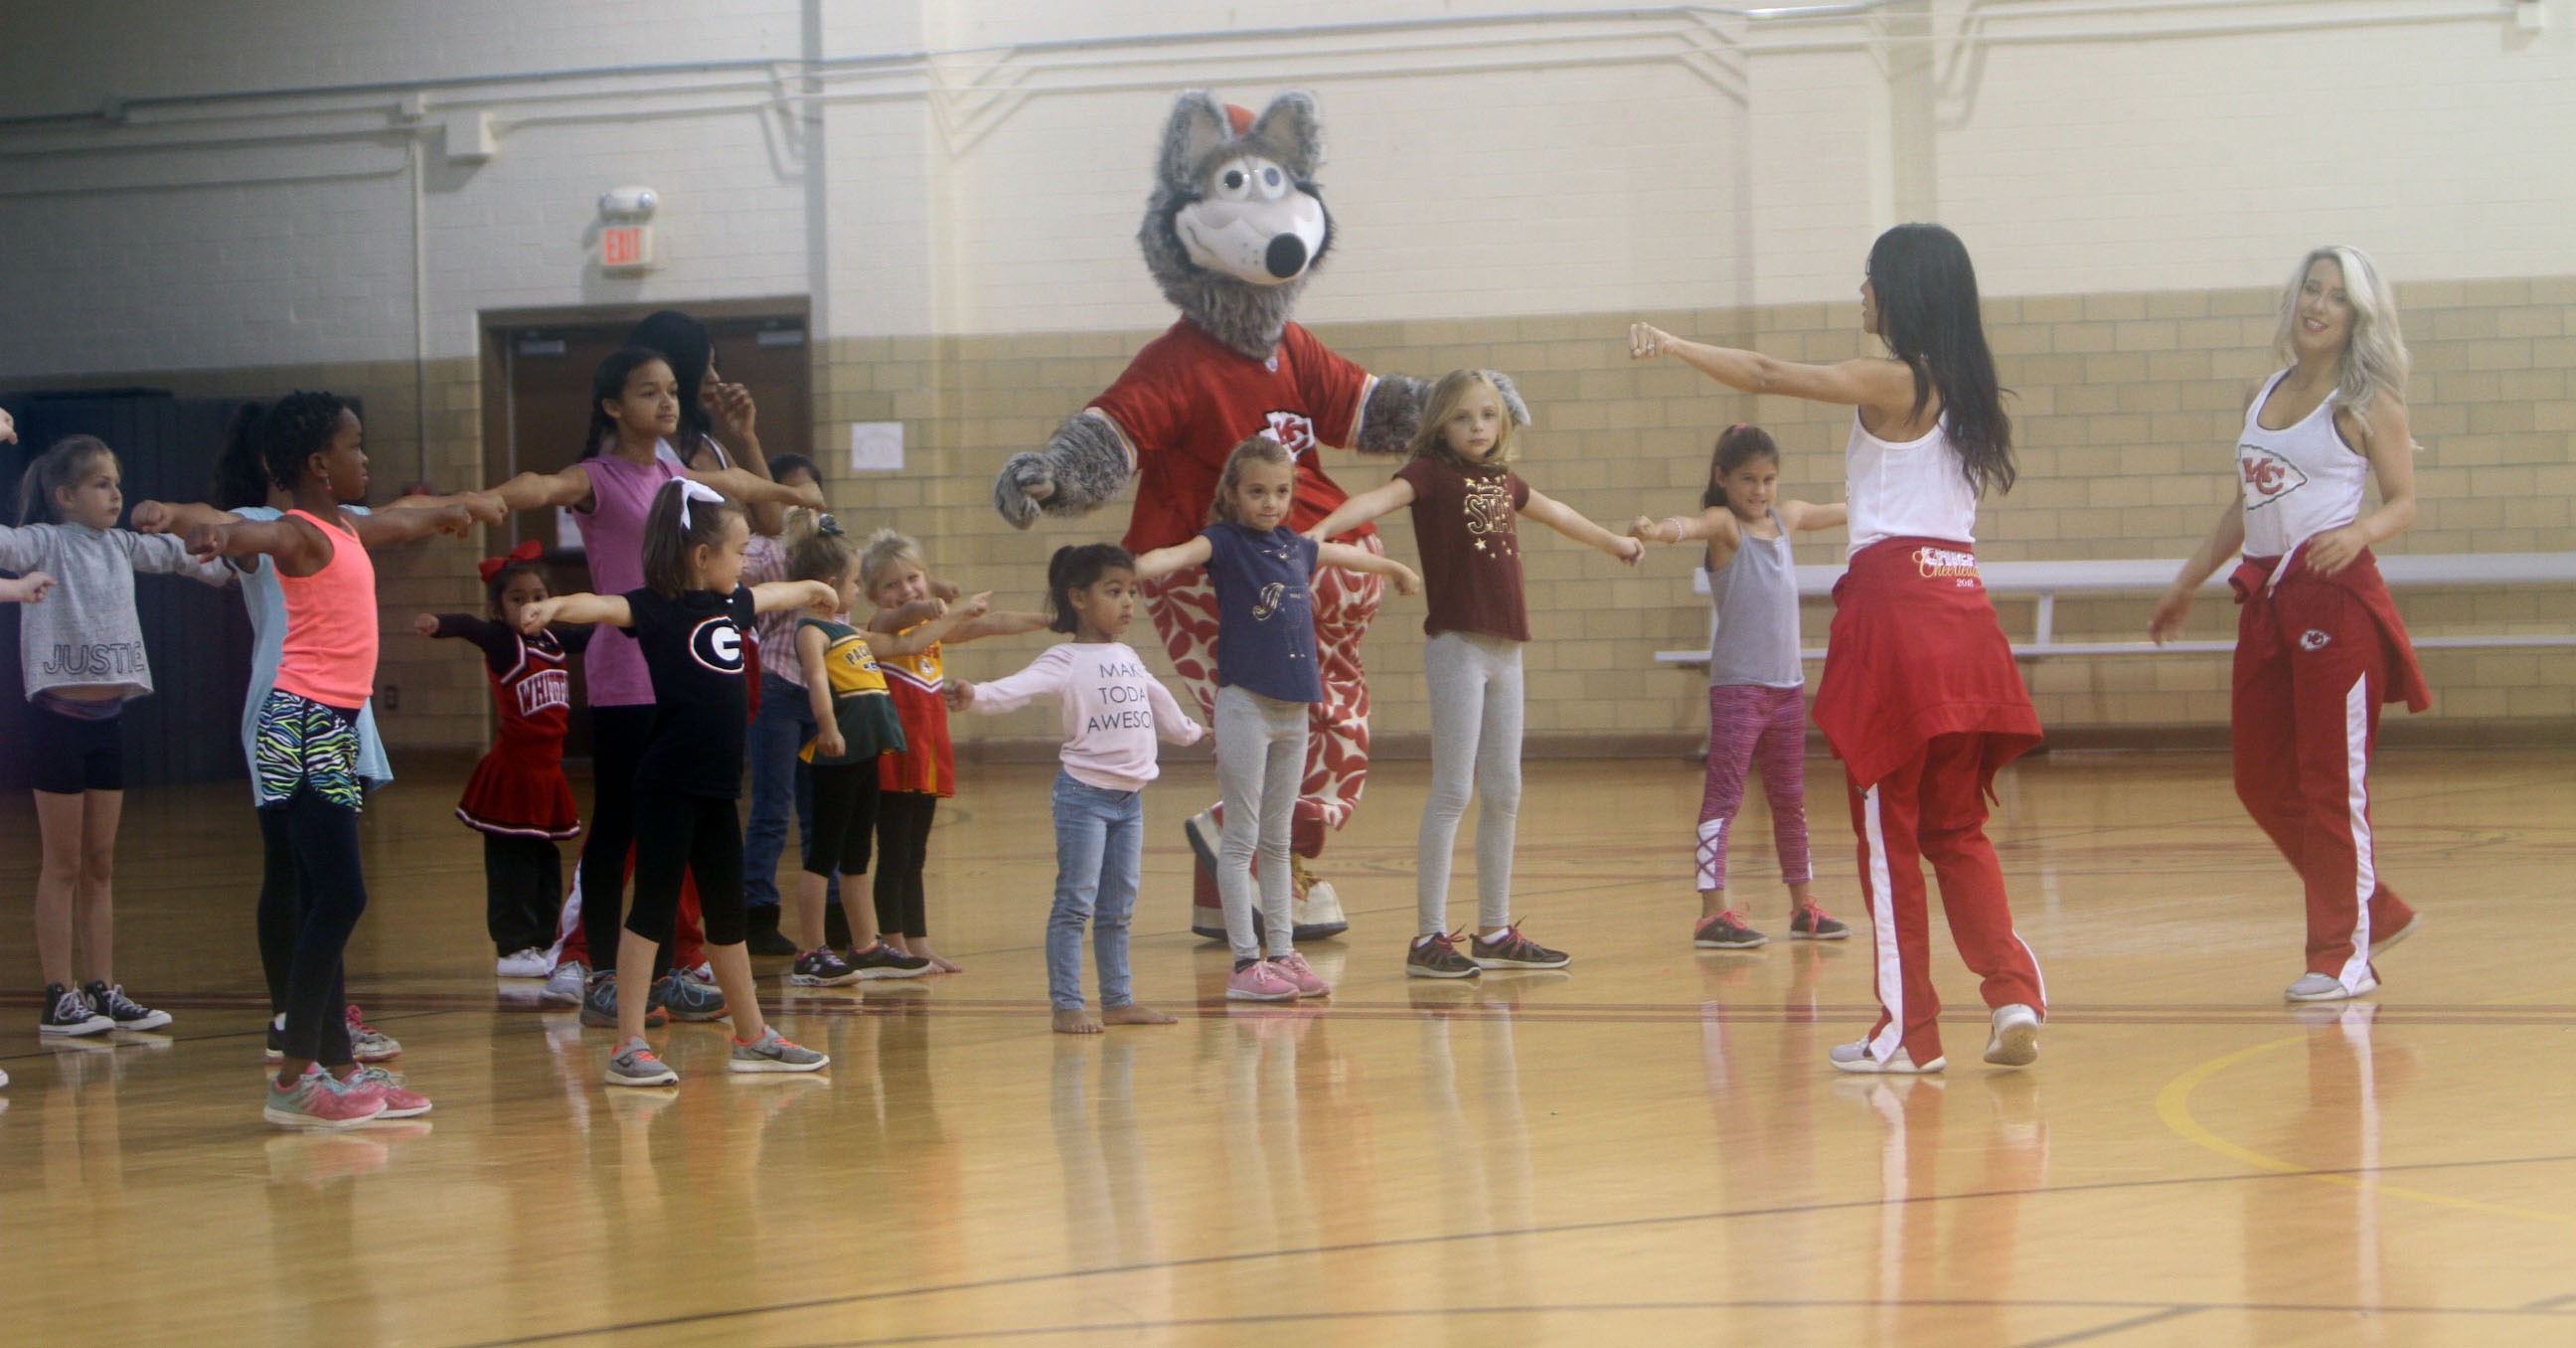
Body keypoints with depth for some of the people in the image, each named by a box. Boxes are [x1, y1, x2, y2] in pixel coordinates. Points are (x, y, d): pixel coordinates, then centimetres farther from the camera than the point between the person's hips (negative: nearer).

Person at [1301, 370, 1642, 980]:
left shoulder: (1502, 479, 16)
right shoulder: (1431, 472, -5)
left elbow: (1556, 514, 36)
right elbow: (1381, 498, -25)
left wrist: (1613, 541, 53)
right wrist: (1322, 528, -44)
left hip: (1504, 650, 7)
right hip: (1456, 648, -7)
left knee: (1503, 796, 11)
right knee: (1452, 793, -7)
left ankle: (1495, 933, 21)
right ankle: (1429, 937, -4)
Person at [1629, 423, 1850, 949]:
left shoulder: (1786, 517, 12)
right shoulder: (1723, 524, -8)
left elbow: (1841, 511, 30)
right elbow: (1689, 526, -31)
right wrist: (1653, 530, -54)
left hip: (1787, 684, 7)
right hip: (1737, 684, -7)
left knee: (1790, 798, 15)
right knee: (1723, 796, -7)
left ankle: (1803, 905, 24)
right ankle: (1713, 913, -8)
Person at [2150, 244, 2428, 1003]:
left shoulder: (2367, 401, -3)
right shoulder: (2266, 396, 15)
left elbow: (2404, 504, -7)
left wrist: (2359, 531, -27)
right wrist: (2187, 584, 25)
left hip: (2336, 597, -7)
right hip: (2266, 599, 7)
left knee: (2332, 781, -4)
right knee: (2261, 781, 8)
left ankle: (2344, 956, 4)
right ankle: (2377, 912, 23)